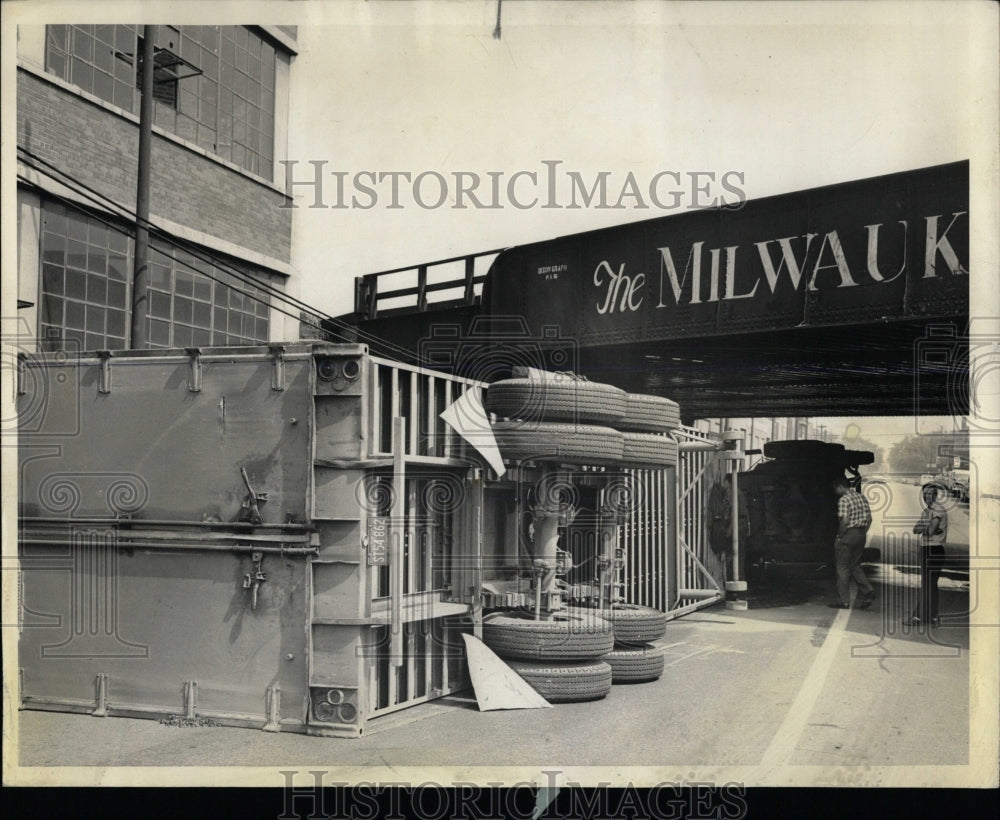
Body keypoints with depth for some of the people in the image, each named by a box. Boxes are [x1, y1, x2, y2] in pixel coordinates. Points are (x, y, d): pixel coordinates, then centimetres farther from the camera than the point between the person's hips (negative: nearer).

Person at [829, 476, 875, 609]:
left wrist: (839, 537, -11)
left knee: (842, 568, 1)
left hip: (848, 534, -7)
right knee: (855, 566, 18)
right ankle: (867, 590, 0)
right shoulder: (862, 497, 12)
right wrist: (863, 533, 15)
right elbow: (869, 519, 12)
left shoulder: (844, 499, -12)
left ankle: (843, 602, 3)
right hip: (861, 535, 8)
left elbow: (844, 521, -20)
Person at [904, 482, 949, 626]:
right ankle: (933, 617, 18)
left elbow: (930, 531, -22)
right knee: (930, 584, 12)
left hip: (935, 550, -9)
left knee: (927, 584, -6)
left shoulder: (939, 510, -12)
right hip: (926, 549, 9)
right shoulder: (926, 511, 16)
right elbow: (915, 529, 5)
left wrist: (922, 529, -3)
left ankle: (919, 616, -4)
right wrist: (927, 528, -13)